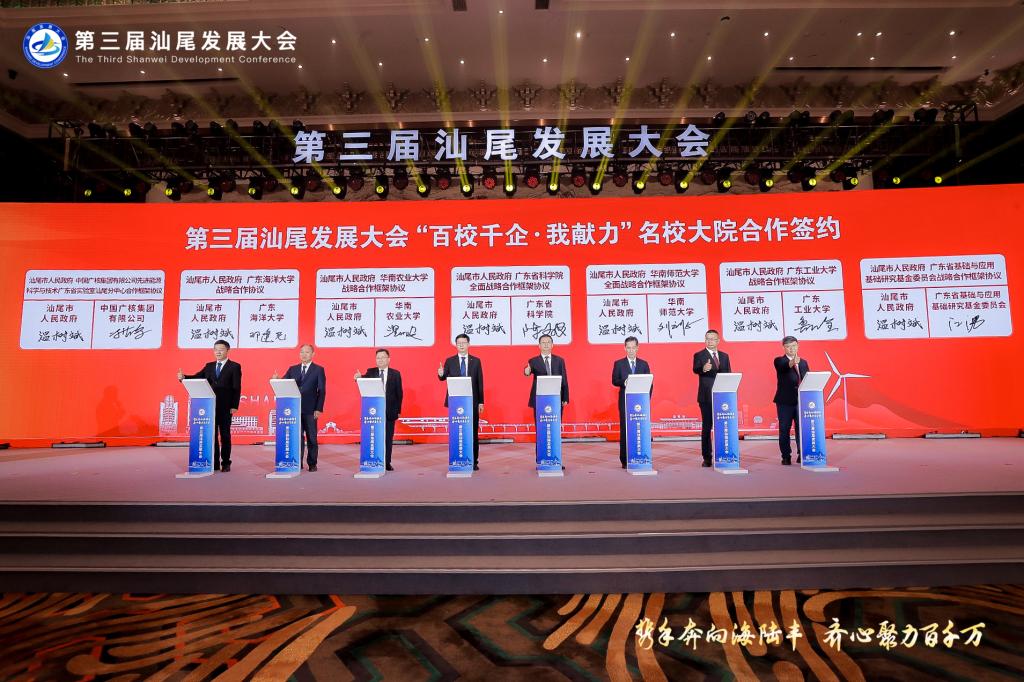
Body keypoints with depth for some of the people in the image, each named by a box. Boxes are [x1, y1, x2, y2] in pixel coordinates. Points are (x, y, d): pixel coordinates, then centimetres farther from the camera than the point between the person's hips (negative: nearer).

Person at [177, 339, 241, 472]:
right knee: (212, 435, 7)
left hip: (225, 407, -4)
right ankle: (214, 463, 14)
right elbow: (197, 377, 4)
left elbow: (237, 388, -7)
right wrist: (184, 377, -17)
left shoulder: (234, 366, -1)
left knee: (225, 435, 3)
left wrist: (235, 406, -13)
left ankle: (225, 463, 11)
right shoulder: (209, 366, 13)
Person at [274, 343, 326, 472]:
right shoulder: (292, 369, 13)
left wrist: (319, 409, -10)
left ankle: (312, 464, 11)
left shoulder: (319, 369, 2)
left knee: (311, 437, 3)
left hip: (310, 409, -3)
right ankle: (297, 463, 12)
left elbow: (322, 390, -3)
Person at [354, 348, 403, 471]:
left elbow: (399, 393, 2)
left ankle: (387, 463, 15)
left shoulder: (395, 374, 3)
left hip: (389, 411, 0)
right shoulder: (370, 372, 5)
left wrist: (398, 410, -3)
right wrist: (359, 377, -39)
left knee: (388, 438, 6)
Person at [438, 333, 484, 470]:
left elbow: (480, 382, 5)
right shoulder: (449, 361, 6)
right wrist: (441, 374, -26)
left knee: (473, 432, 2)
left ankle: (474, 461, 9)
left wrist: (481, 402, 2)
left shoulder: (476, 361, 6)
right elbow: (443, 378, -1)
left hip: (472, 401, 0)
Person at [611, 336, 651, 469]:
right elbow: (614, 381, -1)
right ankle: (624, 460, 4)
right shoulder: (619, 363, 5)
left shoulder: (644, 364, 11)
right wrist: (624, 382, -20)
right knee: (624, 430, 0)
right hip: (625, 401, -1)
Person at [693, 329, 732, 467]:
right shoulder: (699, 355, -1)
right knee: (706, 427, 0)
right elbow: (695, 369, -21)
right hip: (706, 397, -4)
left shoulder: (724, 356, 14)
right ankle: (707, 458, 5)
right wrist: (703, 369, -44)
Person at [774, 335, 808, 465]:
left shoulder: (803, 362, 16)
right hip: (785, 401, -4)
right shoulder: (779, 361, 1)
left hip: (801, 400, 4)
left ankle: (802, 454, 13)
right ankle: (786, 456, 8)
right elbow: (783, 367, -23)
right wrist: (792, 363, -45)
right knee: (784, 429, 0)